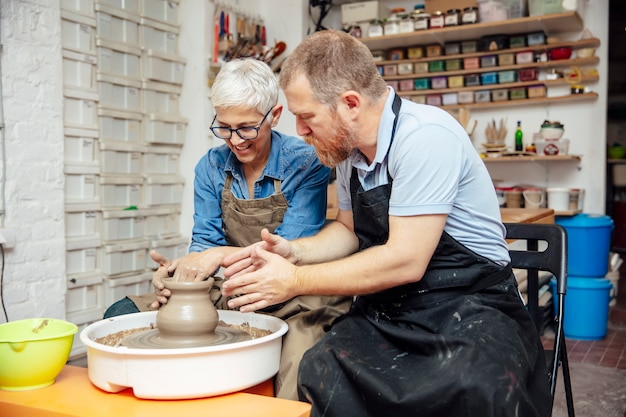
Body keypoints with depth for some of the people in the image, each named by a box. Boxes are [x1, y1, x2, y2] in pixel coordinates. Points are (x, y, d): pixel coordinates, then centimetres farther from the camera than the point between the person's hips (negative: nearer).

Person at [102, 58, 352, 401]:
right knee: (121, 317, -9)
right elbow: (205, 242, 5)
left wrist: (222, 255, -25)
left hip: (289, 296, -4)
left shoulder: (305, 164, -10)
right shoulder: (211, 166, 5)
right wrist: (181, 268, -17)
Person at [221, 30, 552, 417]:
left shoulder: (425, 136, -18)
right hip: (388, 311, 7)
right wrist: (293, 251, 2)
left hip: (467, 308, -6)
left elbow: (405, 261, -21)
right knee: (316, 373, -20)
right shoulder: (349, 148, 7)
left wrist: (295, 281, -14)